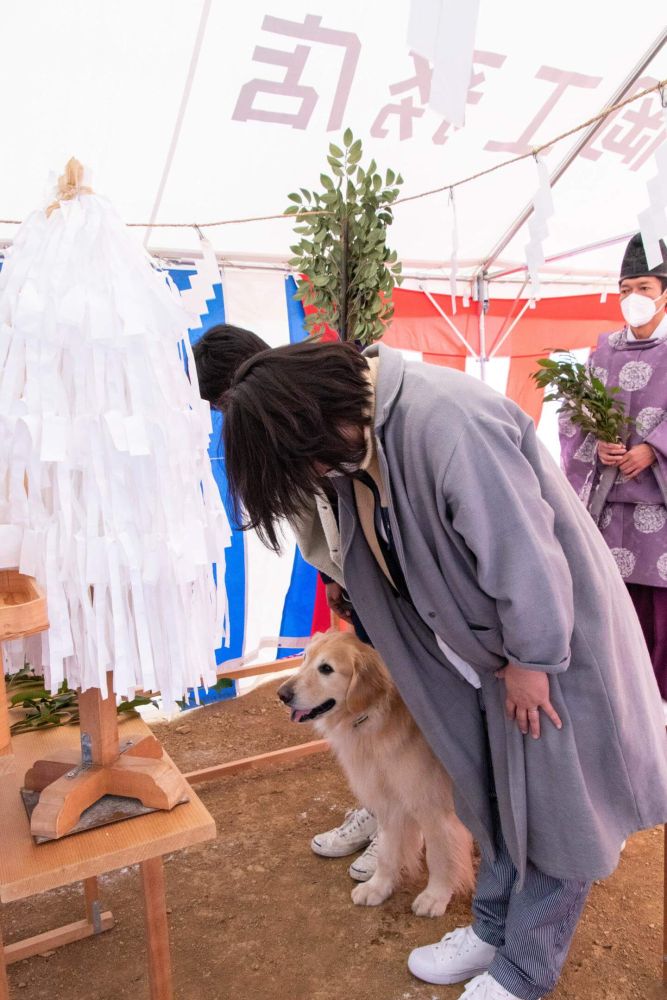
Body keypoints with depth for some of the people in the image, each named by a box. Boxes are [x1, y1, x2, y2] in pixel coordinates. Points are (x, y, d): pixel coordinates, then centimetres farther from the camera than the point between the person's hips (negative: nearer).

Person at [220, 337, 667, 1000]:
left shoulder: (444, 420, -33)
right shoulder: (358, 431, -3)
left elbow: (522, 550, -29)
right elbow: (390, 556, 6)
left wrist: (530, 659, -17)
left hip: (554, 635, -8)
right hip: (485, 642, 8)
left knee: (552, 806, 11)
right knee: (493, 790, 21)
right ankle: (493, 927, 43)